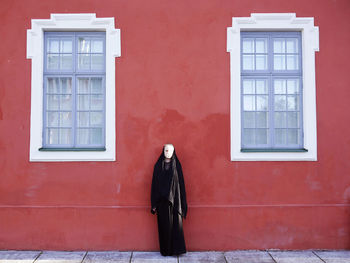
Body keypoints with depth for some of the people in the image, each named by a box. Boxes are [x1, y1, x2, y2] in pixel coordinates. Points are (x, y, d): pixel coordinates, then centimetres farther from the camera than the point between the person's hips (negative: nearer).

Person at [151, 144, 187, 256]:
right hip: (162, 200, 1)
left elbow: (181, 183, 3)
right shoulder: (158, 166, 4)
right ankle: (165, 250, 14)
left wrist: (182, 202, -1)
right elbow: (154, 184, 4)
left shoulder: (177, 165, 4)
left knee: (176, 224, -1)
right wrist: (154, 203, 0)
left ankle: (177, 248, 7)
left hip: (174, 199, 0)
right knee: (164, 225, 4)